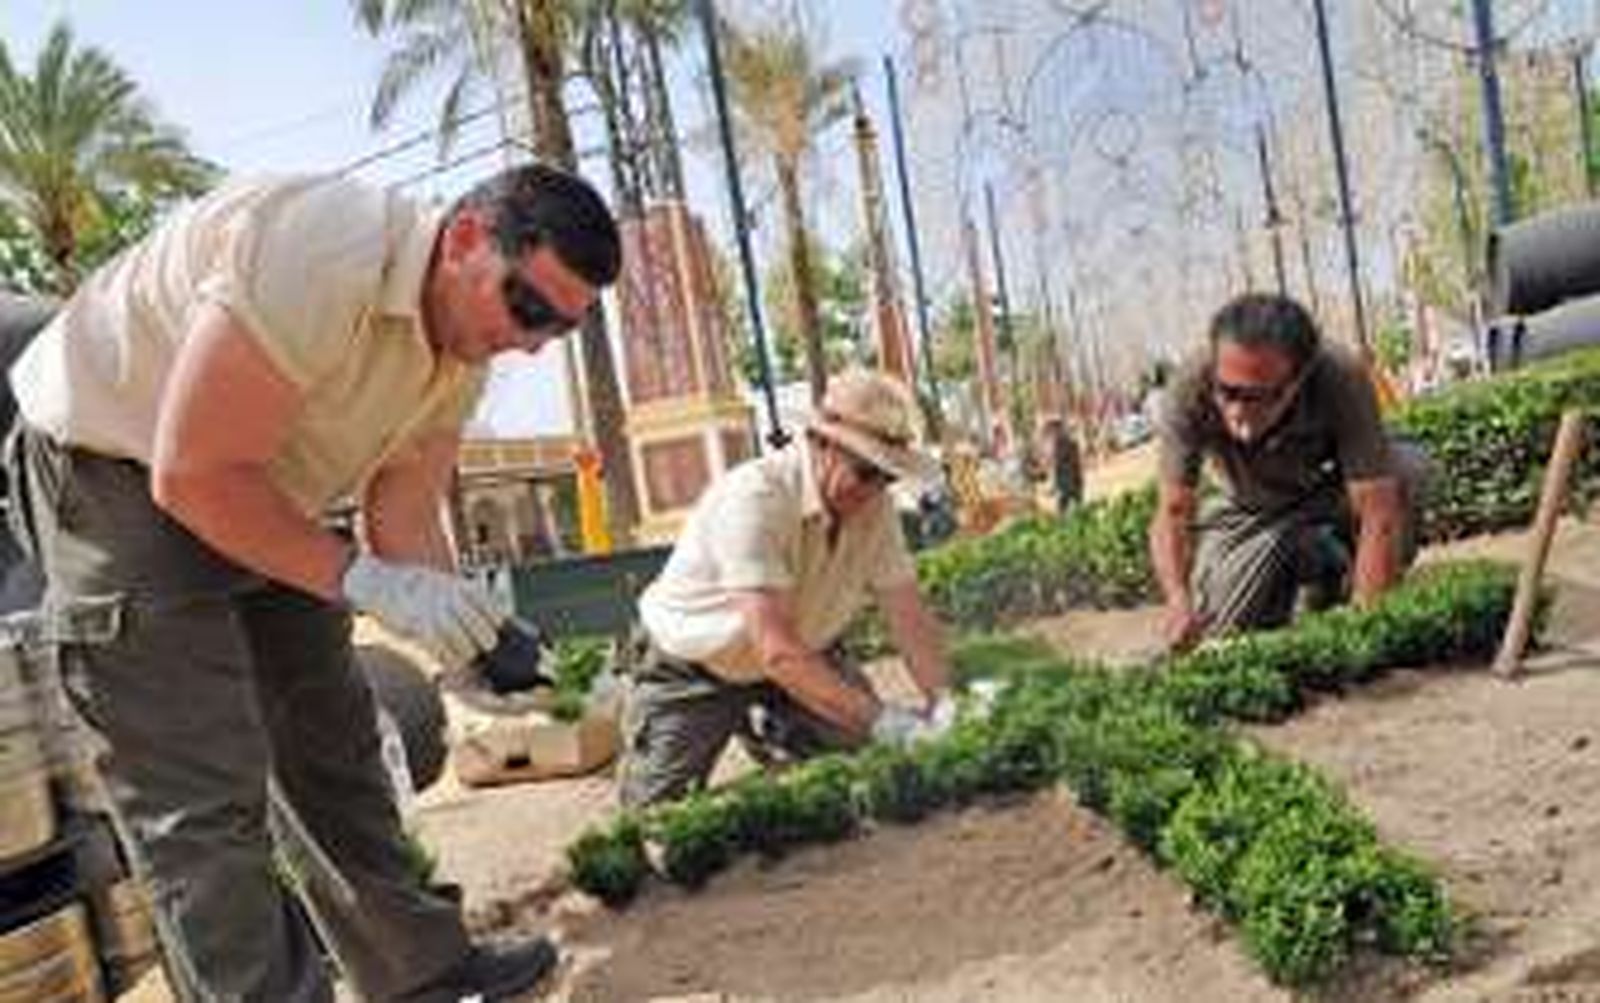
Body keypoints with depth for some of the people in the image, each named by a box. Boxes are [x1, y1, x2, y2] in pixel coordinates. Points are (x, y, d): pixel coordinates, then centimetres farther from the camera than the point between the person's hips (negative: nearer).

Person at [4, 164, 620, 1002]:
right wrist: (365, 580, -29)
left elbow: (405, 518, -3)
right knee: (202, 800, -11)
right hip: (116, 473, -8)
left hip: (261, 496, 8)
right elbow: (192, 475, -30)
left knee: (335, 745, 12)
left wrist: (468, 635, -19)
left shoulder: (464, 344, -5)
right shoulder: (323, 255, -33)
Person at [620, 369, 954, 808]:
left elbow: (909, 617, -12)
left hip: (803, 657, 5)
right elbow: (775, 650, -41)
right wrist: (880, 718, -44)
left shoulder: (873, 506, -16)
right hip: (694, 673, -5)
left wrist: (942, 706, -25)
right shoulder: (754, 498, -35)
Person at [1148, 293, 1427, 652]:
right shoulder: (1189, 389, -30)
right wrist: (1179, 600, -44)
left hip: (1337, 502, 0)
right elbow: (1173, 513, -26)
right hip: (1249, 517, 1)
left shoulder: (1342, 380, -34)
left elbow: (1379, 514, -35)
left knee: (1405, 468, -31)